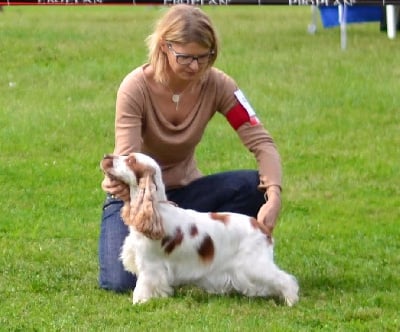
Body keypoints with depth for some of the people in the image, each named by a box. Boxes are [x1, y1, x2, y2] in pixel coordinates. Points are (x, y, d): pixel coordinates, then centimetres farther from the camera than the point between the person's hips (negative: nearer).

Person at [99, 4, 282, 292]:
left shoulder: (216, 84, -14)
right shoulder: (135, 88, -23)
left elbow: (261, 142, -20)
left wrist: (274, 198, -38)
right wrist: (118, 184, -55)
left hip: (184, 192, 3)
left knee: (255, 185, -26)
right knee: (122, 281, -28)